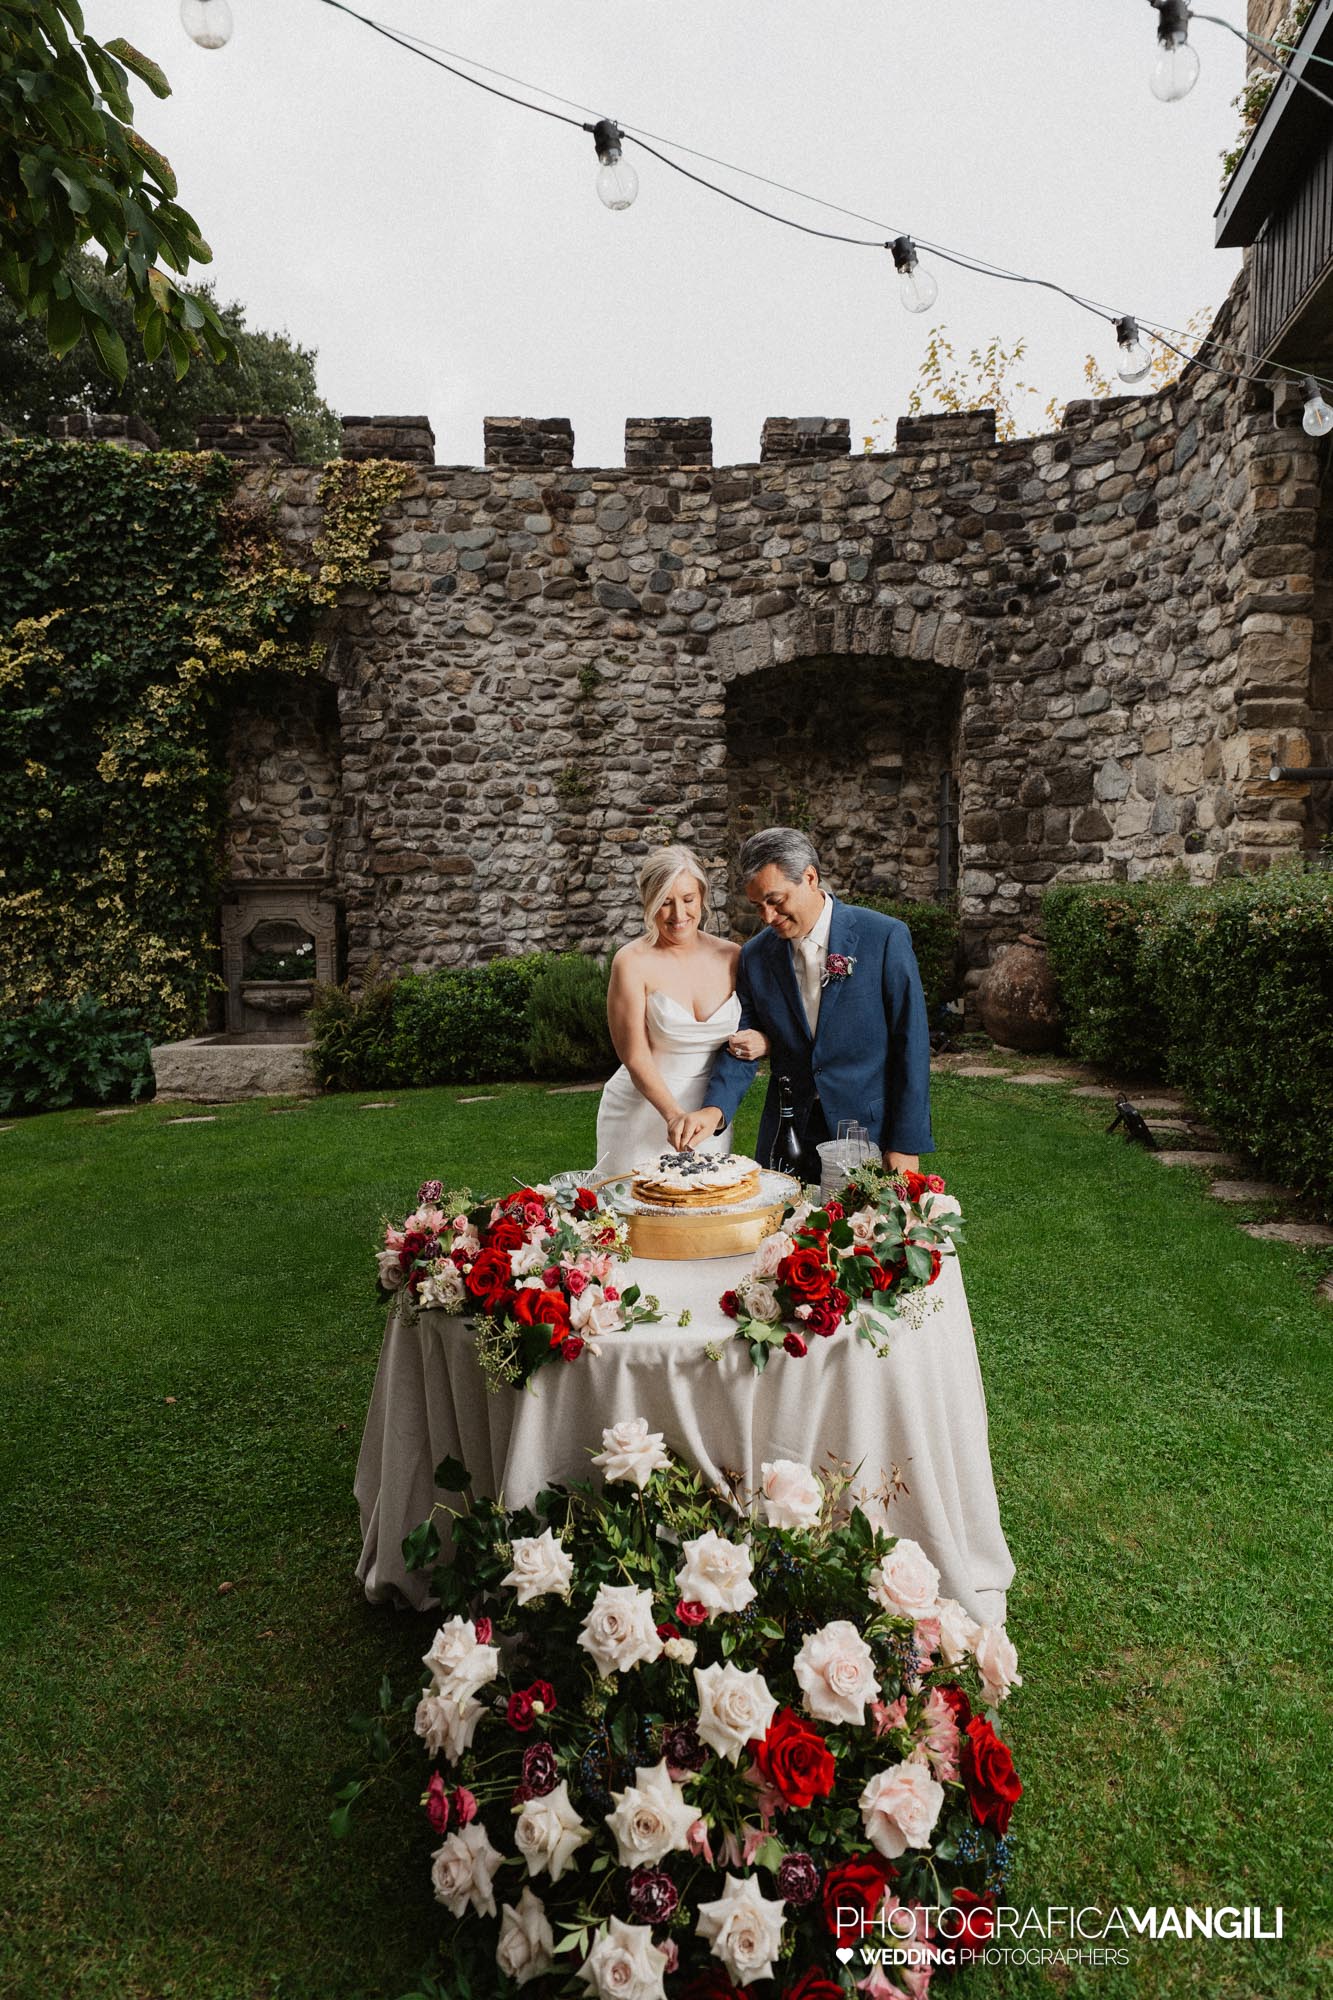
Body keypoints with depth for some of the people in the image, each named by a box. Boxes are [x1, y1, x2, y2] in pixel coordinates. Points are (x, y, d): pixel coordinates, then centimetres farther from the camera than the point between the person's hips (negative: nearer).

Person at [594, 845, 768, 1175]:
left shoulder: (731, 957, 1)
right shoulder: (632, 962, -10)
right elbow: (634, 1056, -14)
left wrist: (763, 1043, -11)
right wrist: (674, 1115, -28)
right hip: (645, 1115, -3)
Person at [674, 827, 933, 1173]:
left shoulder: (885, 937, -9)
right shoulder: (755, 957, 2)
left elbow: (910, 1044, -9)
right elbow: (740, 1047, 3)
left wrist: (907, 1144, -12)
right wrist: (715, 1109, -17)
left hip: (871, 1132, -3)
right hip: (786, 1140, 3)